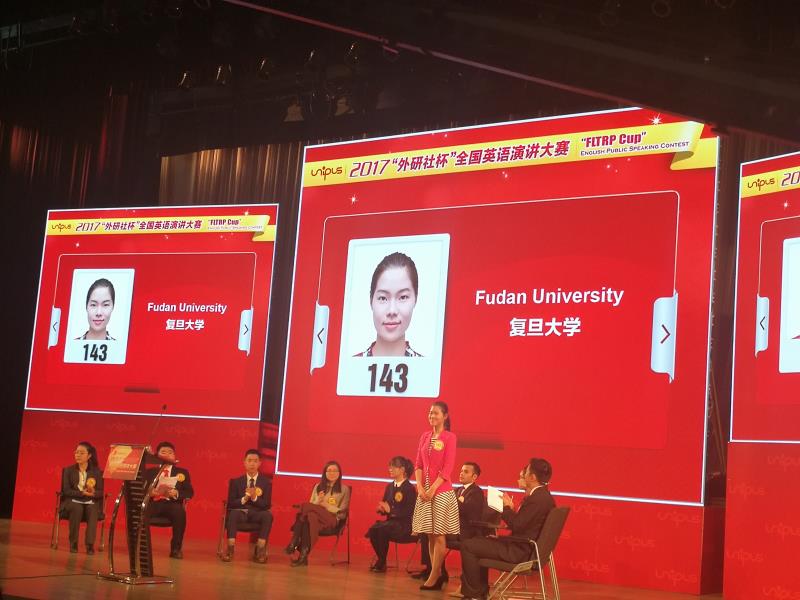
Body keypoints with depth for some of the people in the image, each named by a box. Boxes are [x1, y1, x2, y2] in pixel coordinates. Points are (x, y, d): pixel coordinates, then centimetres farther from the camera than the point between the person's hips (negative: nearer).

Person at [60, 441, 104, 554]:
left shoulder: (97, 472, 7)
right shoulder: (68, 470, 7)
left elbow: (101, 492, 2)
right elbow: (66, 491, -4)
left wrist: (93, 493, -22)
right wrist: (82, 493, -19)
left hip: (91, 502, 1)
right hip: (73, 501, 0)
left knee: (92, 510, -35)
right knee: (77, 508, -36)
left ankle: (90, 544, -37)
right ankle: (73, 543, -28)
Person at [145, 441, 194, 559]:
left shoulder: (182, 472, 20)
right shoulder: (150, 472, 21)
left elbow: (189, 492, 9)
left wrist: (176, 493, -11)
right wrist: (149, 492, -14)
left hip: (171, 503, 0)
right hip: (153, 502, 0)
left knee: (180, 511, -36)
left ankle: (176, 548, -24)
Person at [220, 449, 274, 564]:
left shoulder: (266, 482, 7)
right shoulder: (235, 481, 10)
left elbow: (266, 504, 0)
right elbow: (231, 503, 2)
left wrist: (254, 498, -19)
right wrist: (244, 499, -16)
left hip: (257, 513, 0)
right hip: (240, 512, 0)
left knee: (268, 515, -33)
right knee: (233, 513, -36)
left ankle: (260, 550, -31)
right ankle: (230, 549, -37)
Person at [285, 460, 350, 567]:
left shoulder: (344, 489, 13)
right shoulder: (318, 487, 24)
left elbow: (341, 511, 4)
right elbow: (311, 505, 18)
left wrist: (323, 504, -6)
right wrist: (318, 501, -4)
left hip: (332, 519, -3)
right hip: (315, 516, 3)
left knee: (306, 507, -33)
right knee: (310, 516, -38)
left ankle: (294, 543, -34)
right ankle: (303, 555, -46)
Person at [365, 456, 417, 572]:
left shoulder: (410, 489, -8)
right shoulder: (390, 486, 14)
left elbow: (409, 512, -15)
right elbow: (384, 507, 19)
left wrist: (390, 510, -20)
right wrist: (381, 509, -6)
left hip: (404, 525, -6)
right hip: (390, 521, 6)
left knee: (381, 529, -31)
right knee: (373, 529, -25)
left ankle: (381, 563, -15)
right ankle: (380, 560, -8)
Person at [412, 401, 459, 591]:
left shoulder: (449, 437, -6)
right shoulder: (425, 436, 11)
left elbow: (447, 468, -11)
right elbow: (418, 464, 9)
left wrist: (433, 489, -16)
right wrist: (419, 486, -5)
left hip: (441, 491, -6)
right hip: (424, 490, 6)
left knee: (439, 535, -3)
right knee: (430, 535, 8)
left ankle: (433, 576, 0)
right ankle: (437, 573, 14)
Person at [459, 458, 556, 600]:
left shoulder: (538, 498, -21)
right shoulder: (541, 495, 11)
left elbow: (517, 525, -22)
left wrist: (507, 507, -6)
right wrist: (510, 509, 4)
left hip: (520, 552, -11)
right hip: (522, 547, 11)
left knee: (467, 545, -9)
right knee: (477, 543, 27)